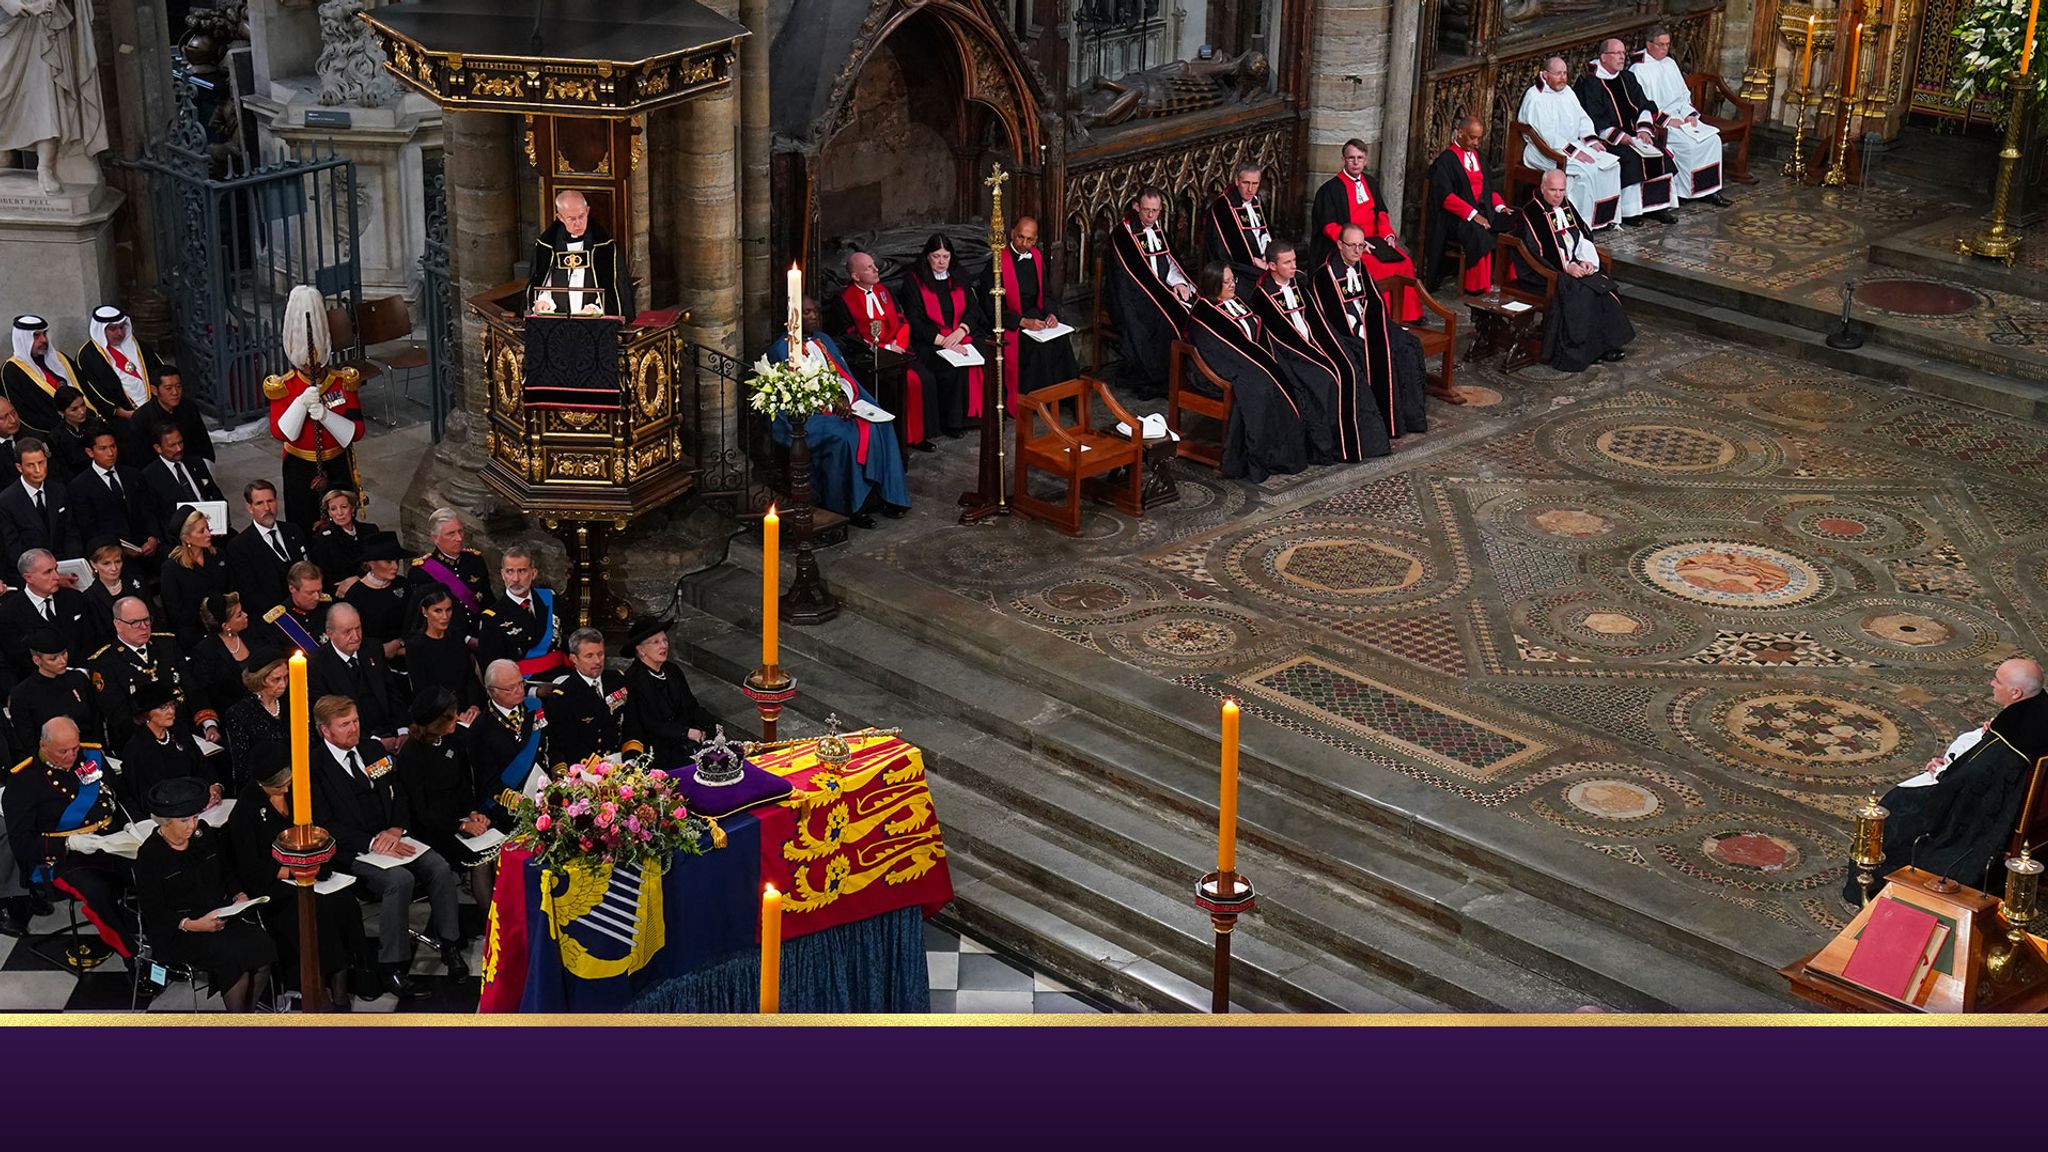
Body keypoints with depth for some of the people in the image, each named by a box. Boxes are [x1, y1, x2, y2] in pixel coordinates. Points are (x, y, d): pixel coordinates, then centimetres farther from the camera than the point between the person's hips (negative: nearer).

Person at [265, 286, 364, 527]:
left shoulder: (344, 382, -4)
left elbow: (356, 431, -10)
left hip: (338, 467, 1)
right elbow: (280, 433, -18)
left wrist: (326, 416, -27)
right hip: (300, 469, -1)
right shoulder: (283, 388, -7)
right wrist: (302, 402, -30)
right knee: (303, 526, 4)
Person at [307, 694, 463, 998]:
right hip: (352, 853, -6)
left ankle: (449, 943, -4)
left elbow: (398, 798, 16)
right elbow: (326, 825, -12)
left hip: (391, 839, 6)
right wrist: (373, 843, -20)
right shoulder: (315, 767, -7)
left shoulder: (373, 753, 13)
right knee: (400, 879, -32)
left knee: (440, 869, -18)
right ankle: (393, 966, -21)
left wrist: (395, 830, -6)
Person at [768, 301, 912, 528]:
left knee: (877, 428, -20)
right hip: (809, 413, -6)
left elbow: (845, 376, 14)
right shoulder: (782, 349, -1)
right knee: (842, 437, -33)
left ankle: (884, 494, -16)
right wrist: (832, 405, -16)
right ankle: (850, 507, -26)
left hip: (842, 404, 6)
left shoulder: (824, 341, 20)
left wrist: (845, 399, -9)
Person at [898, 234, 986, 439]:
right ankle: (950, 422, -21)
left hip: (959, 336, 4)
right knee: (952, 366, -33)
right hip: (927, 342, -4)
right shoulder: (914, 281, 1)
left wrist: (961, 330, -14)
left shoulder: (958, 278, 16)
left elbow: (974, 307, 7)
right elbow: (915, 321, -7)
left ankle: (970, 413, -17)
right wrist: (942, 340, -19)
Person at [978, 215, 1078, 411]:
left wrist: (1051, 313, -6)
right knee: (1038, 345, -31)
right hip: (1009, 321, -6)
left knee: (1062, 339, -22)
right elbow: (992, 305, -13)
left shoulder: (1038, 258, 9)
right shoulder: (998, 262, -11)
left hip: (1035, 314, 6)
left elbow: (1047, 293, 17)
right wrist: (1023, 322, -21)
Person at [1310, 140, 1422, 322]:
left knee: (1404, 263, -17)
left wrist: (1388, 234, -2)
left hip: (1372, 239, 6)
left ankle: (1404, 316, -9)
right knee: (1375, 268, -31)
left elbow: (1381, 213, 18)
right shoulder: (1331, 188, -4)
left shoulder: (1371, 183, 16)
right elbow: (1328, 225, -9)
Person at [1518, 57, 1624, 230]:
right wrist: (1575, 152, -25)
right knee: (1587, 170, -29)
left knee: (1612, 165, -9)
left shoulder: (1567, 91, 14)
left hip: (1573, 145, 8)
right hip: (1546, 151, -8)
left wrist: (1592, 140, -3)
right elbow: (1547, 134, -21)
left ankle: (1606, 217, -6)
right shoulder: (1535, 98, -14)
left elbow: (1583, 118, 17)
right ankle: (1586, 221, -21)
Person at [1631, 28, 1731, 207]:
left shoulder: (1670, 64, 17)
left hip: (1679, 117, 7)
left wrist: (1689, 114, 1)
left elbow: (1684, 94, 20)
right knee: (1688, 144, -28)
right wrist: (1667, 120, -19)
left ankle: (1709, 189, -7)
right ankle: (1688, 192, -14)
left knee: (1713, 138, -12)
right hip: (1657, 122, -7)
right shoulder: (1638, 69, -7)